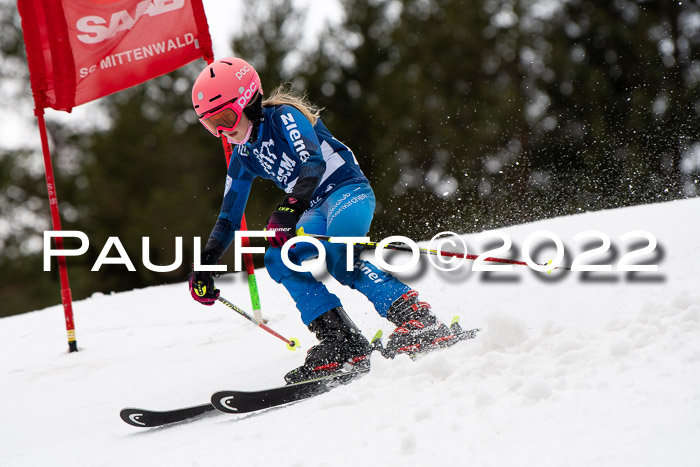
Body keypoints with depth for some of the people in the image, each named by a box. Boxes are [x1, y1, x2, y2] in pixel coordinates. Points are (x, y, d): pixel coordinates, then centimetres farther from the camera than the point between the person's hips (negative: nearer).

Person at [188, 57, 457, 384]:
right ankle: (343, 344, -27)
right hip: (315, 210, 7)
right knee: (278, 258, -21)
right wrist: (205, 263, 10)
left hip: (349, 189, -7)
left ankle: (418, 321, -39)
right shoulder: (243, 158, 14)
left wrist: (290, 208, -40)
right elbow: (229, 218, 21)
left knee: (338, 251, -36)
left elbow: (314, 163, -25)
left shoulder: (282, 116, -9)